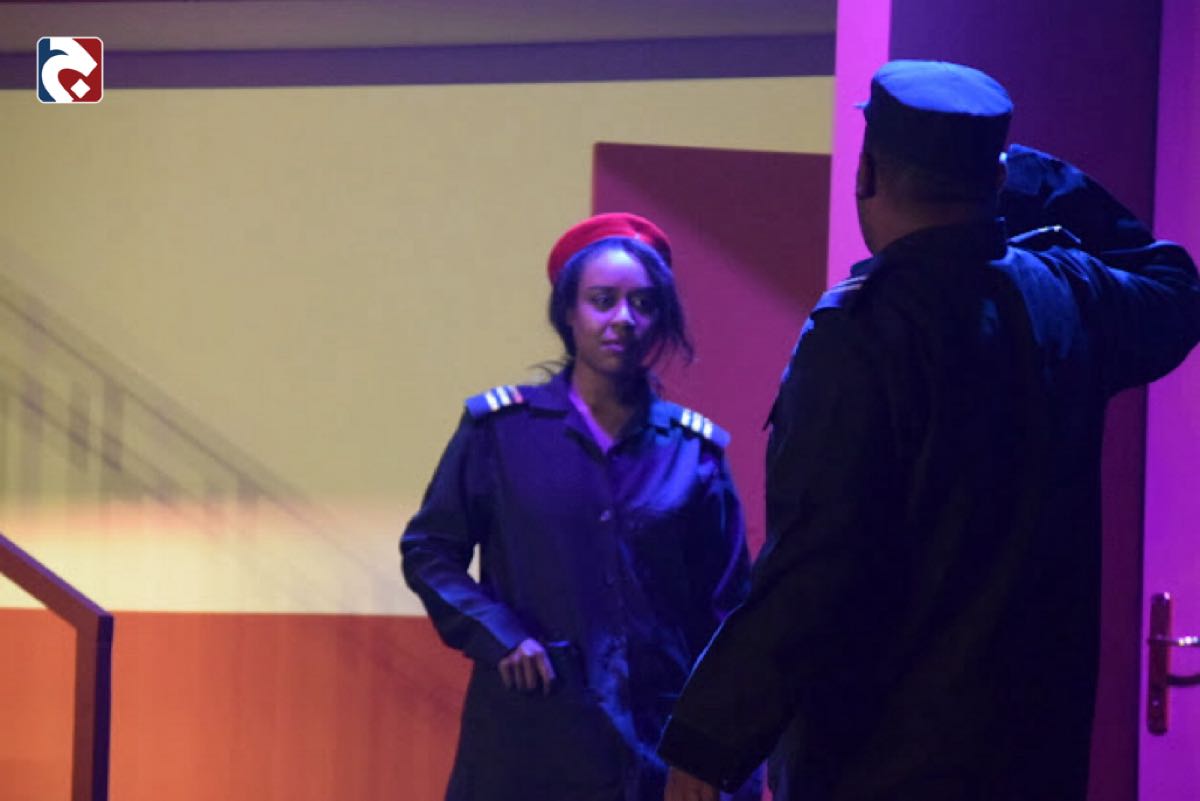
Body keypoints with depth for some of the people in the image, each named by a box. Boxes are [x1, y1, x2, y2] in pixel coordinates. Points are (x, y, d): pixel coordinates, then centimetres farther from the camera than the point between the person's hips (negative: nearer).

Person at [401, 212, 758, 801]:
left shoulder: (693, 449, 7)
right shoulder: (500, 428, 3)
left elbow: (727, 612, 10)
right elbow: (428, 550, 8)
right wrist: (497, 636, -8)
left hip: (654, 749, 2)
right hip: (526, 747, -1)